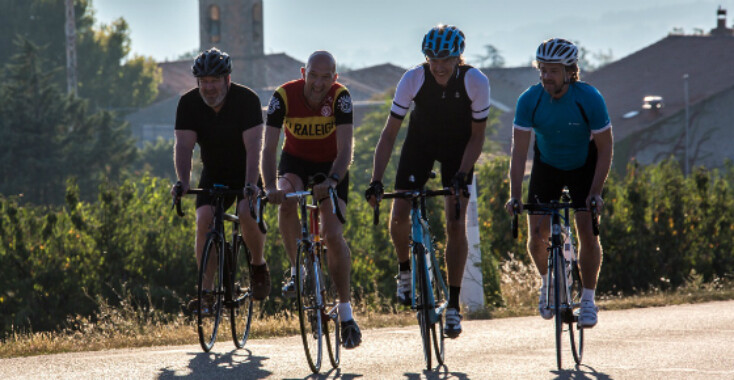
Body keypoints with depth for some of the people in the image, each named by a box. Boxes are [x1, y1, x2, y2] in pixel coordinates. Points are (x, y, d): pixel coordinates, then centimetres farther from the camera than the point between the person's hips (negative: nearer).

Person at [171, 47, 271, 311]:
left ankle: (259, 267, -1)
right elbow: (183, 146, -21)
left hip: (245, 172, -3)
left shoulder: (247, 100, -21)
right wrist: (183, 182, -38)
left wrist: (250, 184, -43)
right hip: (214, 175, 3)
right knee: (204, 219, -20)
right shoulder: (189, 104, -13)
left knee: (247, 213, -28)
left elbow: (253, 146, -30)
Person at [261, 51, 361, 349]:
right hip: (295, 162, 1)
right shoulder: (284, 96, -25)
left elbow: (345, 150, -31)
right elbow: (269, 148, -29)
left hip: (331, 165, -1)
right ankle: (297, 271, -13)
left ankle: (346, 314, -7)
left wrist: (332, 182, -50)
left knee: (333, 235, -16)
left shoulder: (340, 97, -26)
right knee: (287, 200, -33)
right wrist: (270, 187, -45)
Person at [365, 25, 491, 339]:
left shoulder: (476, 82, -28)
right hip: (420, 143, 1)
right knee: (399, 216, -11)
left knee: (455, 225, -11)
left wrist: (461, 175, -29)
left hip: (458, 149, -1)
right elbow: (389, 134, -23)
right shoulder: (413, 80, -28)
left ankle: (453, 306, -4)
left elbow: (477, 136, -17)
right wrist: (376, 181, -31)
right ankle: (405, 270, 20)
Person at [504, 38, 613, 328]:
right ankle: (547, 281, 23)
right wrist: (515, 196, -30)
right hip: (547, 165, 2)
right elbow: (519, 152, -21)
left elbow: (605, 148, -19)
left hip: (584, 165, -2)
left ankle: (588, 299, -2)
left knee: (587, 231, -16)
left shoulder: (589, 99, -28)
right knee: (536, 235, -6)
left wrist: (595, 193, -25)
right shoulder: (529, 100, -24)